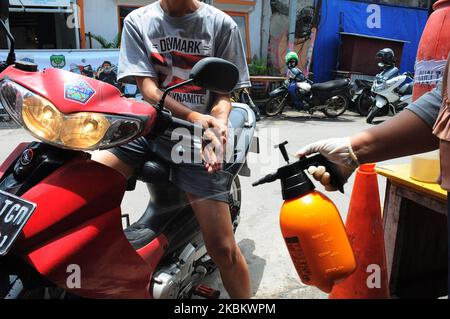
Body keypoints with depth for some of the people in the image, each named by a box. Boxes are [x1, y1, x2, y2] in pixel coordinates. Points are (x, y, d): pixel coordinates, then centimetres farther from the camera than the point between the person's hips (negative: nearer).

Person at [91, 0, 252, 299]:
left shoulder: (221, 24, 4)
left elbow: (224, 90, 2)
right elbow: (147, 87, -4)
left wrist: (218, 120, -22)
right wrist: (193, 117, -22)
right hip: (148, 128, 2)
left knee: (223, 248, -5)